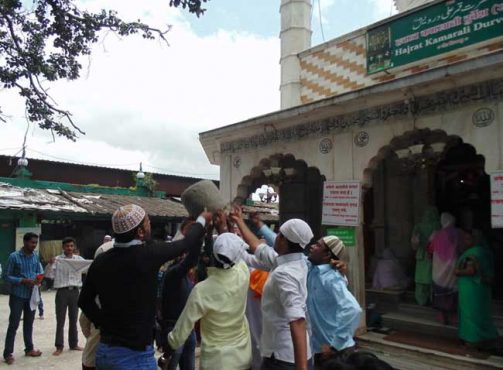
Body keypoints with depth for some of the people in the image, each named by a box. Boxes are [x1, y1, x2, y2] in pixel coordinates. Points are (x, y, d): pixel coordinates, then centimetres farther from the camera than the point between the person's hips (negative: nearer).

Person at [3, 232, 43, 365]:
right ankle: (8, 353, 10)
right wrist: (23, 281, -21)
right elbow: (6, 276, -12)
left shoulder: (36, 256, 2)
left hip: (31, 295, 5)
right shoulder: (14, 256, -13)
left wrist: (38, 279, -11)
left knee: (29, 323, 15)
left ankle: (29, 349, 27)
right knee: (13, 325, 0)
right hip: (18, 296, -5)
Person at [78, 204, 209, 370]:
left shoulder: (101, 261, -3)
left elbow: (84, 301, 10)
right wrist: (202, 220, 13)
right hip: (135, 355, -6)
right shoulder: (147, 253, -19)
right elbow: (186, 244, -3)